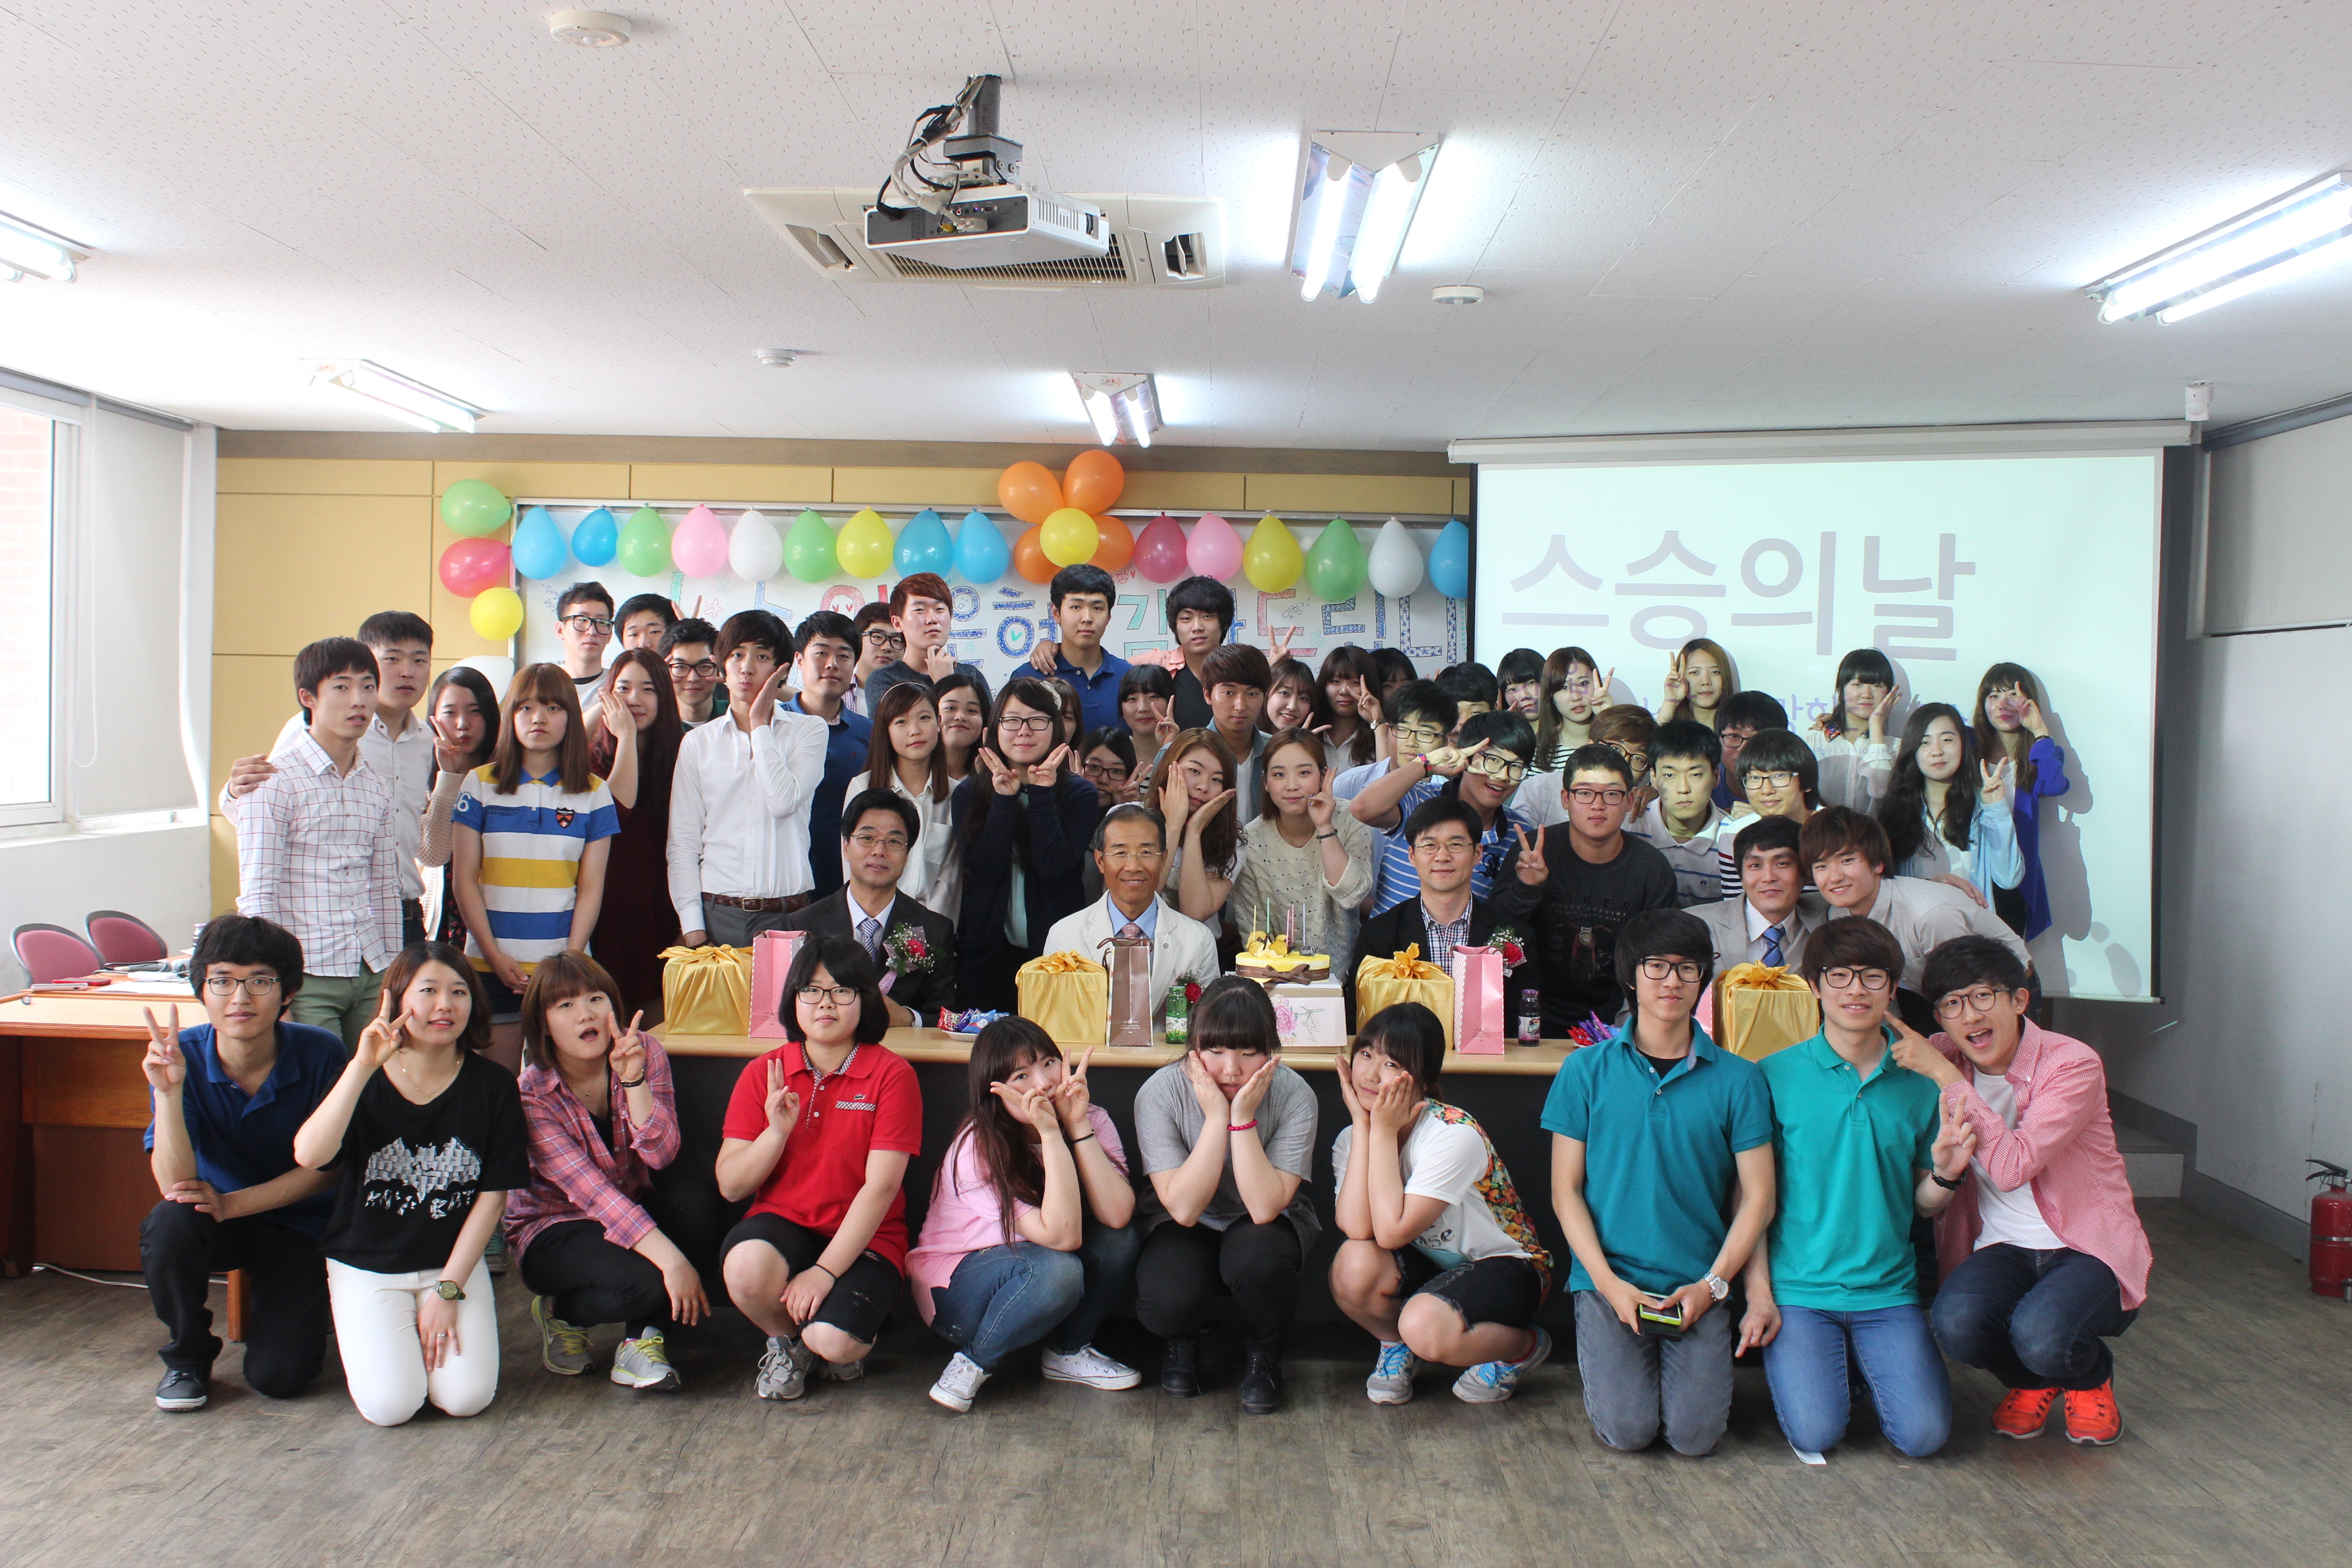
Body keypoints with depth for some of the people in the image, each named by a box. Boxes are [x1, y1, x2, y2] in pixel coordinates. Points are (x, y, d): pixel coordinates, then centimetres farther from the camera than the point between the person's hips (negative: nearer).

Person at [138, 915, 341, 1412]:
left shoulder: (321, 1055, -20)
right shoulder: (181, 1058, -17)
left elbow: (324, 1169, -10)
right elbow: (176, 1184, -25)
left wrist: (232, 1203, -21)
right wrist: (168, 1091, -38)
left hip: (296, 1224, -1)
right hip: (216, 1216, 1)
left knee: (278, 1377, -16)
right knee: (169, 1223, -34)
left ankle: (279, 1304, 22)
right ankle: (188, 1356, -5)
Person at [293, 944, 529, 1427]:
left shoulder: (493, 1086, -5)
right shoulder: (364, 1078, -6)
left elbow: (492, 1197, -4)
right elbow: (310, 1155, -25)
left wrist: (448, 1290, -9)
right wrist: (363, 1066, -29)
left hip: (455, 1261, 1)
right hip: (366, 1263, -1)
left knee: (466, 1398, -17)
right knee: (391, 1405, -17)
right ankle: (360, 1329, 15)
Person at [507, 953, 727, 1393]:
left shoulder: (645, 1052, -10)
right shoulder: (533, 1094, -19)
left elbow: (661, 1156, -21)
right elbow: (590, 1191, -29)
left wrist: (633, 1080, -36)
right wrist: (670, 1259, -38)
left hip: (634, 1207, 4)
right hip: (554, 1228, -4)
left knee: (699, 1197, -28)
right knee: (646, 1282, -32)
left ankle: (642, 1339, -14)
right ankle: (561, 1313, 1)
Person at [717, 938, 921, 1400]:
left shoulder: (891, 1074, -7)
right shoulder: (764, 1073, 3)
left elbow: (881, 1186, -13)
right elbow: (731, 1186, 0)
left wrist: (825, 1271, -21)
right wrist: (776, 1131, -18)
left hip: (865, 1240, -2)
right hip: (782, 1223, 2)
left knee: (833, 1341, -29)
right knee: (747, 1267, -33)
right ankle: (785, 1340, 4)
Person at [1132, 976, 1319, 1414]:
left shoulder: (1293, 1095, -21)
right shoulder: (1160, 1093, -20)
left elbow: (1265, 1207, -27)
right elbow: (1183, 1208, -26)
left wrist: (1243, 1118, -33)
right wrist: (1216, 1117, -32)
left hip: (1265, 1228, 0)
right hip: (1186, 1229, 0)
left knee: (1257, 1258, -36)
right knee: (1165, 1302, -32)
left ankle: (1263, 1352, 0)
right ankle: (1183, 1341, 10)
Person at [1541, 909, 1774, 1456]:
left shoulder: (1737, 1079, 2)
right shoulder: (1587, 1071, 1)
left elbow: (1757, 1196, 4)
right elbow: (1566, 1191, 2)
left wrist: (1713, 1283, -8)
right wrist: (1608, 1282, -9)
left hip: (1698, 1283, 1)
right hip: (1609, 1279, -1)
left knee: (1694, 1434, -13)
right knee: (1628, 1430, -15)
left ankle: (1691, 1359, 18)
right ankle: (1603, 1358, 17)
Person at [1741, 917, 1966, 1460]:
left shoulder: (1920, 1082, 4)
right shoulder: (1776, 1075, -3)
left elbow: (1925, 1206, 11)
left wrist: (1946, 1173, -11)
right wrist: (1758, 1292, -8)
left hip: (1888, 1290, 2)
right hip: (1798, 1288, -2)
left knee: (1923, 1435, -13)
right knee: (1815, 1434, -17)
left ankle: (1867, 1363, 18)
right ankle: (1791, 1359, 15)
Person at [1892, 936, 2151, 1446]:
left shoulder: (2072, 1065, -14)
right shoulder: (1943, 1061, 1)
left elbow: (2012, 1166, -27)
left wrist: (1944, 1076, -26)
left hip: (2087, 1250, -3)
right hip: (2001, 1248, 3)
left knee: (2041, 1337, -34)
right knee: (1955, 1322, -30)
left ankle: (2092, 1379, 7)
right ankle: (2032, 1382, 8)